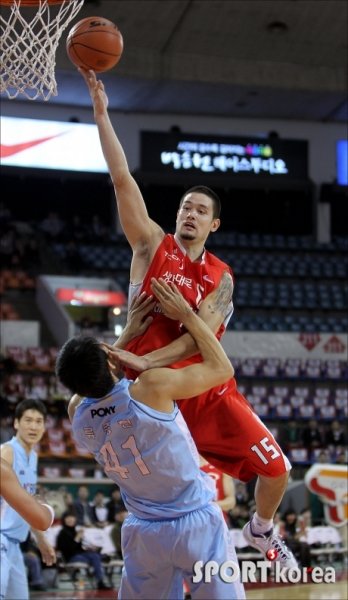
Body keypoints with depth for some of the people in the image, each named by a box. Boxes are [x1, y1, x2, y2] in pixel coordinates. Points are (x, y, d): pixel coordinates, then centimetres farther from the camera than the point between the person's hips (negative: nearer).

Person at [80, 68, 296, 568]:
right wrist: (101, 111, -17)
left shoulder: (221, 277, 2)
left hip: (207, 387, 2)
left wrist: (147, 361, -28)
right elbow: (122, 178, -10)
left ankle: (261, 530, 30)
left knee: (275, 467, 0)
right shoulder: (151, 244, -1)